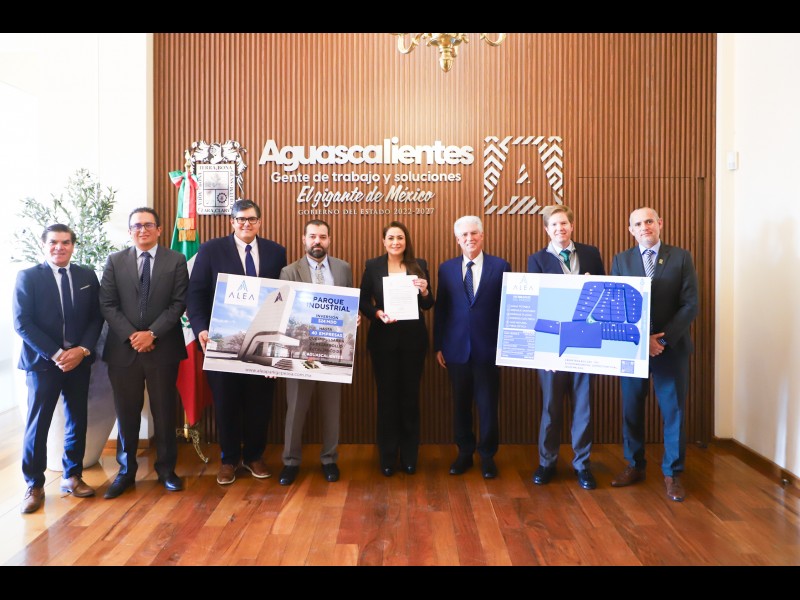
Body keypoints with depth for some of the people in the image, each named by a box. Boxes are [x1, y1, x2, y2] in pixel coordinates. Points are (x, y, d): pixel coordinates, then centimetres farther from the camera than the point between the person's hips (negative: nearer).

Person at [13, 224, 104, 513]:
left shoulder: (87, 277, 7)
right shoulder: (27, 277, -2)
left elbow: (96, 317, 5)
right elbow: (22, 323, -8)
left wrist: (82, 350, -10)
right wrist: (55, 354, -15)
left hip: (79, 360, 3)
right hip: (41, 361, -3)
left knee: (77, 420, 10)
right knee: (37, 424, 2)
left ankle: (72, 476, 25)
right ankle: (34, 485, 16)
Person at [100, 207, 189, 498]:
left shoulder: (176, 260, 3)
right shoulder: (115, 261, 7)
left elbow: (179, 303, -3)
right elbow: (107, 304, 2)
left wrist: (152, 333, -12)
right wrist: (131, 335, -10)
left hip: (163, 347, -1)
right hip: (123, 347, 1)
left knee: (164, 411, 7)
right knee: (126, 412, 8)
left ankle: (166, 468, 22)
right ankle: (126, 470, 24)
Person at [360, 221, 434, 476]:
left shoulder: (419, 265, 4)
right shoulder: (373, 266, 2)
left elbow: (429, 305, 3)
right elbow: (363, 301, 0)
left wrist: (424, 292, -17)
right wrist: (377, 313, -18)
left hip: (413, 339, 1)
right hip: (383, 338, 0)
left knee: (410, 395, 8)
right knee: (386, 395, 6)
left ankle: (410, 456, 21)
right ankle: (387, 458, 19)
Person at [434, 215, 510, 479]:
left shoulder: (500, 266, 0)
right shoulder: (446, 268, 6)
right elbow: (440, 309, 7)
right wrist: (438, 346, 4)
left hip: (488, 348, -2)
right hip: (457, 348, 2)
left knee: (488, 405, 7)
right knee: (461, 404, 12)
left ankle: (487, 455, 25)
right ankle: (464, 453, 28)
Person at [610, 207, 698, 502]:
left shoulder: (681, 257, 1)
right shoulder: (621, 260, 5)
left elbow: (690, 305, -4)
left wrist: (664, 339, -14)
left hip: (671, 347, -1)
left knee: (673, 412, 4)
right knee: (631, 410, 9)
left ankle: (673, 474, 18)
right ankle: (635, 466, 25)